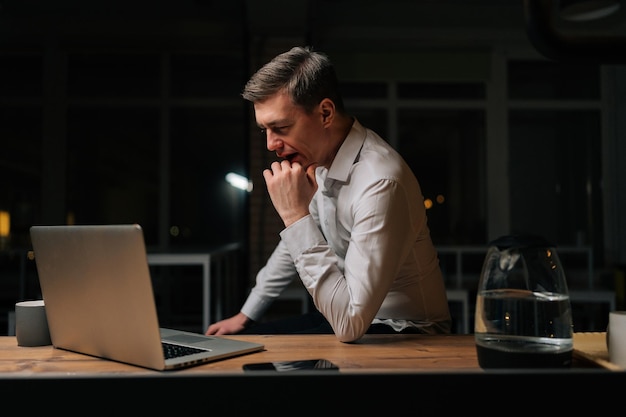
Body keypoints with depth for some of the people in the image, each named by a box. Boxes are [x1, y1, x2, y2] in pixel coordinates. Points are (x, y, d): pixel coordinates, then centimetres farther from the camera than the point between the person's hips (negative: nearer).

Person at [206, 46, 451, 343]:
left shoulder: (380, 183, -31)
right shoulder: (318, 156, -4)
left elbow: (350, 325, -33)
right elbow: (298, 241, 13)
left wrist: (296, 215, -32)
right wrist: (247, 315, 17)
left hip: (404, 331, -7)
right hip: (351, 316, 7)